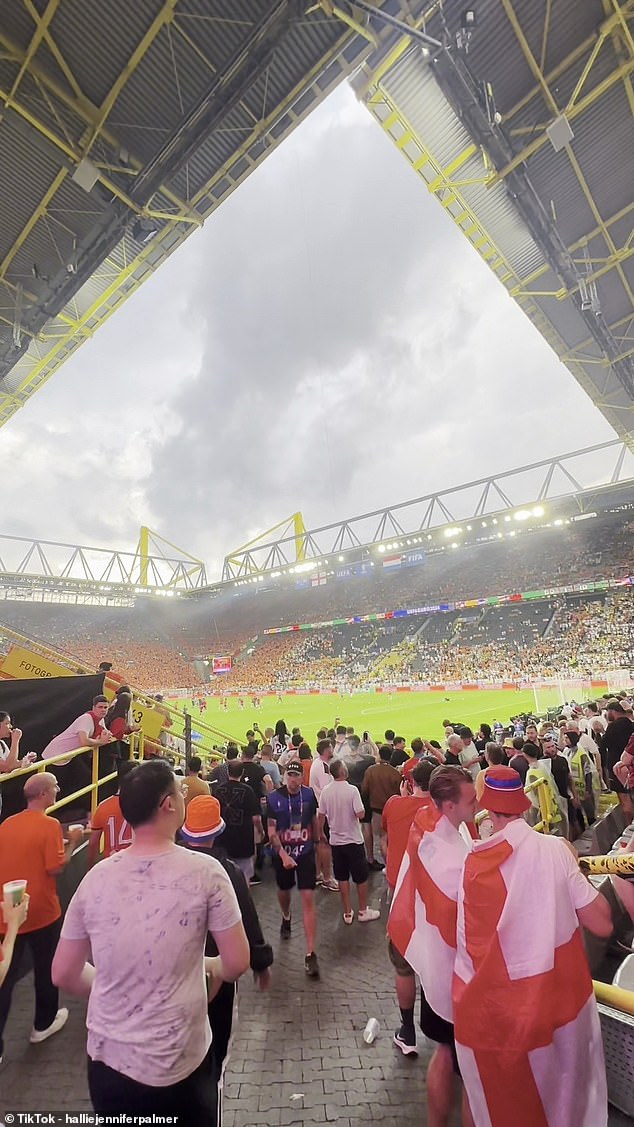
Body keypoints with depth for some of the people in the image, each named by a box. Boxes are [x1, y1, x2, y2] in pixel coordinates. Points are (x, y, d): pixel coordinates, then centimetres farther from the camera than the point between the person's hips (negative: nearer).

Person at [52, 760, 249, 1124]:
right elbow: (237, 963, -13)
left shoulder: (96, 878, -12)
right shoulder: (205, 872, -22)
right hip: (180, 1063, -2)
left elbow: (64, 975, 0)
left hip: (108, 1060, 3)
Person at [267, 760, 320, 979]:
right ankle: (286, 918, 58)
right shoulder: (274, 797, -17)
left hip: (305, 852, 0)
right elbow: (271, 831, -15)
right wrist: (283, 855, -24)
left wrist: (315, 842, 15)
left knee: (308, 899, -6)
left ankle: (310, 954, 3)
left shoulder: (309, 795, -11)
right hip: (282, 853, 1)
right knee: (284, 890, 24)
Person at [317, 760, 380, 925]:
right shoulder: (352, 790, -21)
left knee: (342, 878, 16)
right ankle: (363, 911, 27)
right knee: (361, 877, 15)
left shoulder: (325, 791, -8)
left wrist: (320, 833, 16)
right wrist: (361, 808, -2)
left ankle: (347, 913, 26)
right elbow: (360, 814, -23)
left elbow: (320, 816, 0)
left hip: (336, 841, 4)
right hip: (353, 840, -4)